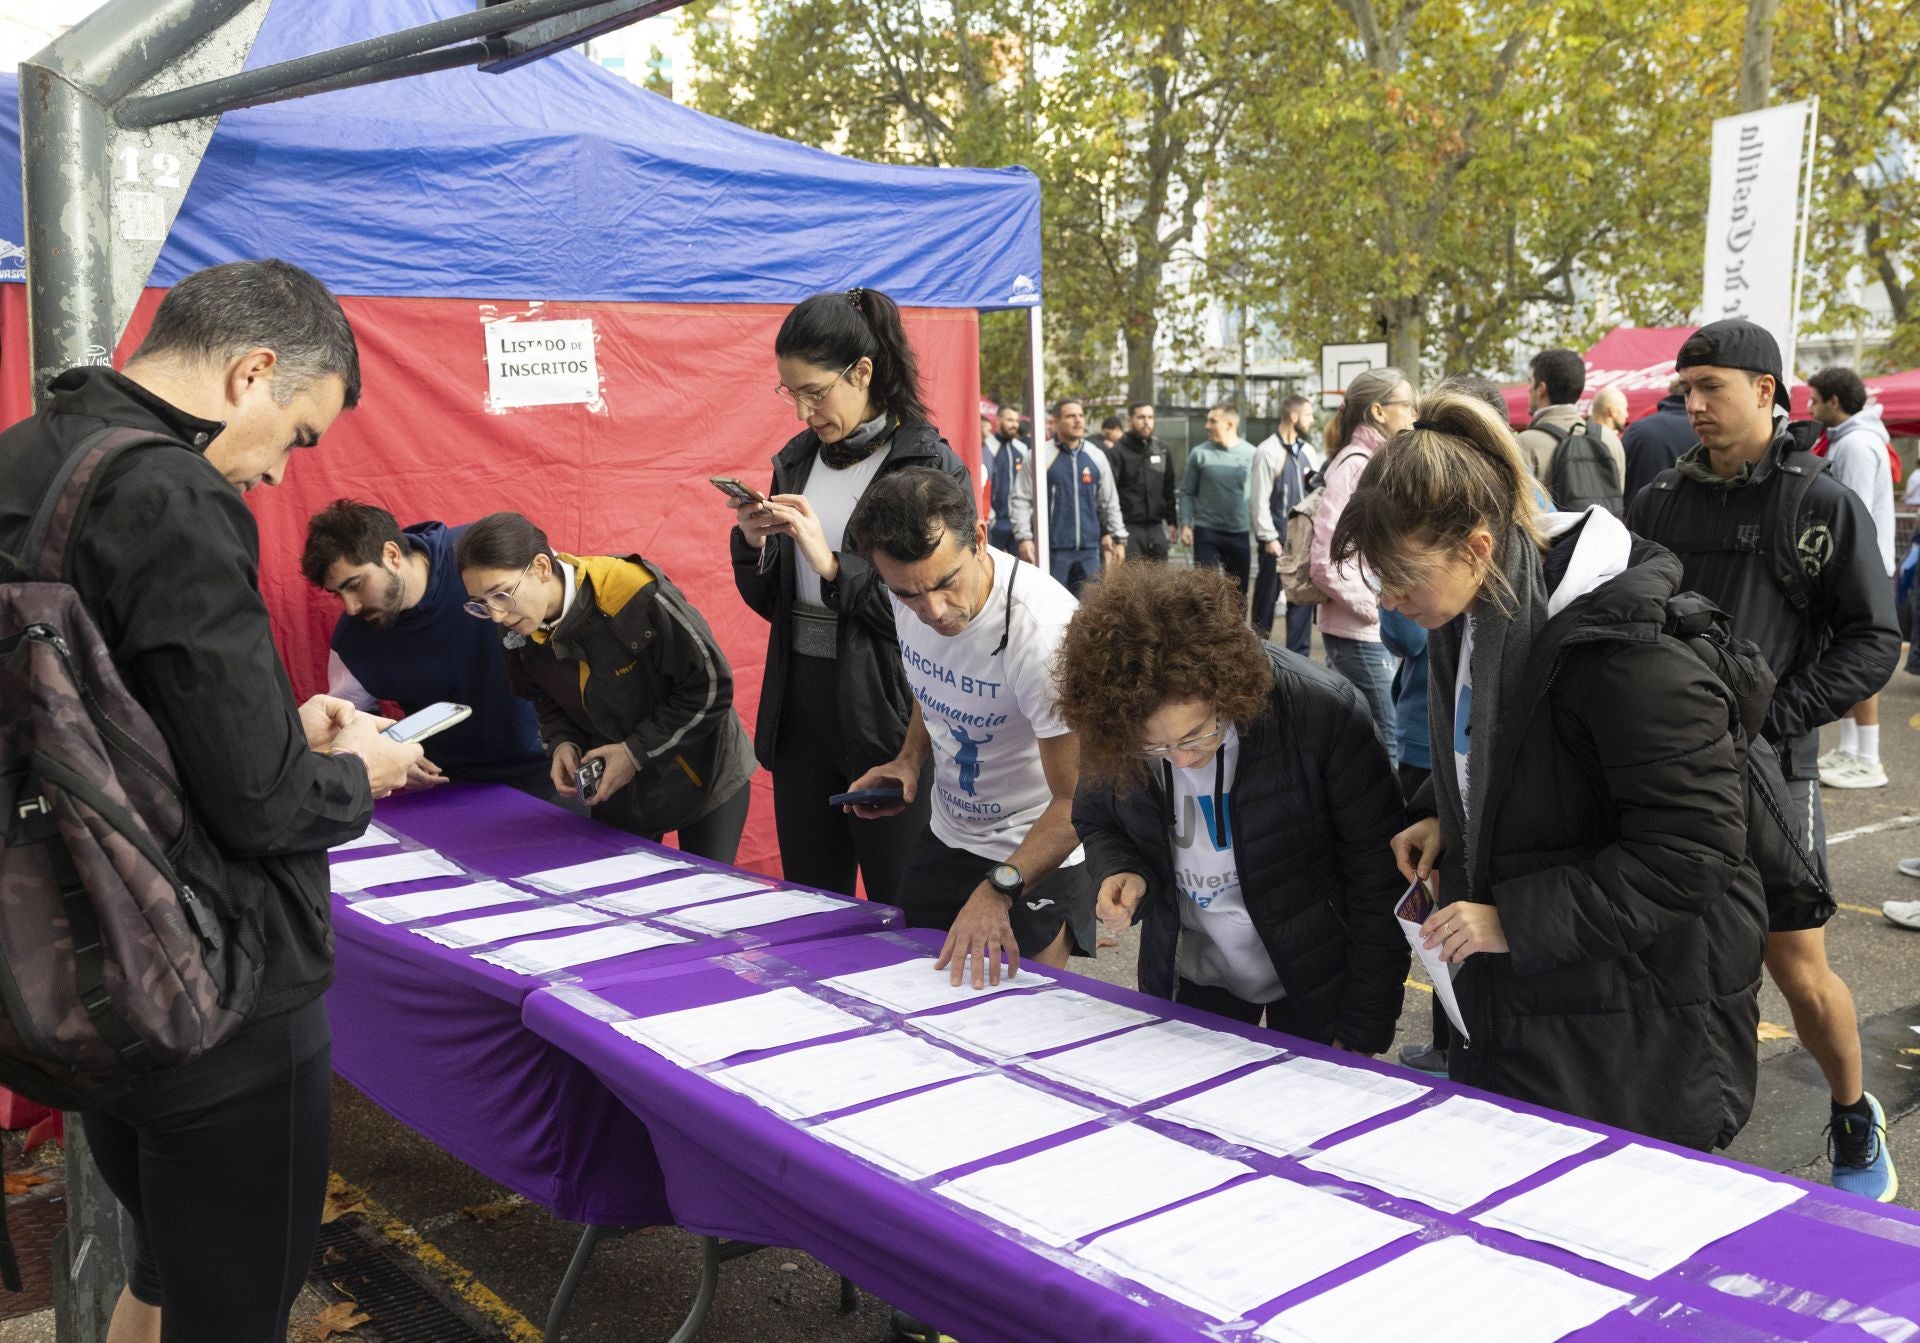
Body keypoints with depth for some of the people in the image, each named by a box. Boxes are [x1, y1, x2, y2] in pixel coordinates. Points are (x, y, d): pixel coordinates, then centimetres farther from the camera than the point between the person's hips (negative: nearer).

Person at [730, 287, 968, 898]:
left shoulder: (930, 465, -9)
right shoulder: (798, 459, 10)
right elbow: (771, 602, 15)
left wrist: (834, 566, -20)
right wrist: (754, 545, -5)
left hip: (886, 711, -6)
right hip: (801, 705, 6)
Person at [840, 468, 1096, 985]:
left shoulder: (1043, 628, -33)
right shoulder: (908, 589, -12)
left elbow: (1076, 800, -28)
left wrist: (999, 889, -39)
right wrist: (911, 757, -2)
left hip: (1039, 854, -6)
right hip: (945, 839, 6)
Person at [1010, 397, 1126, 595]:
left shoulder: (1097, 456, 10)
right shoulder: (1041, 456, -2)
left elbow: (1110, 501, 16)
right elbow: (1022, 499, -3)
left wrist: (1119, 537, 13)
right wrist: (1024, 537, -11)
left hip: (1089, 548, 4)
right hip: (1053, 548, -4)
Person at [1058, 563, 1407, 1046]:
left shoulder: (1322, 713, -28)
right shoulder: (1108, 727, -19)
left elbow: (1378, 875, -18)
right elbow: (1096, 822, 3)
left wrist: (1363, 1027, -14)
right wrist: (1119, 869, -20)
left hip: (1315, 981, -3)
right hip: (1194, 975, 3)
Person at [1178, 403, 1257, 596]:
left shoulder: (1250, 453, -1)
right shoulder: (1200, 453, -3)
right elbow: (1187, 492, 2)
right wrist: (1185, 525, -7)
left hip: (1240, 533, 1)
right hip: (1206, 532, -1)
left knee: (1238, 593, 11)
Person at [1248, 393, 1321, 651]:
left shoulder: (1307, 450, 10)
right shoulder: (1268, 451, -9)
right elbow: (1259, 499, -11)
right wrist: (1269, 538, -13)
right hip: (1277, 540, -6)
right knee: (1269, 593, 4)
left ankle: (1299, 656, 14)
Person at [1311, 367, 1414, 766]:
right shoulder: (1354, 464, -13)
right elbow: (1326, 562, -20)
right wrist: (1373, 608, -15)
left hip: (1376, 629, 9)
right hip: (1359, 633, -9)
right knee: (1387, 745, -8)